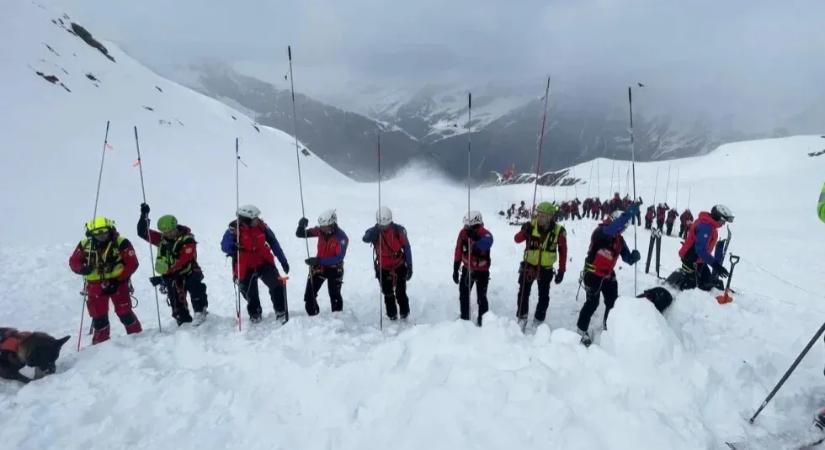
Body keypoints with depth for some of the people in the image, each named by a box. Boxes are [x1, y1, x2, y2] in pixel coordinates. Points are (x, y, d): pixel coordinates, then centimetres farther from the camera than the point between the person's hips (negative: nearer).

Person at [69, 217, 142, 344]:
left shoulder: (121, 243, -12)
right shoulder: (85, 245, 0)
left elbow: (132, 263, -13)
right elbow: (73, 262, 7)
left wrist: (118, 280, -18)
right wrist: (82, 268, -17)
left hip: (117, 283, -3)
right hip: (95, 285, 3)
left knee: (124, 312, -5)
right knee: (98, 316, 8)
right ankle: (100, 343, 22)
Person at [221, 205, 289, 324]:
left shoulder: (261, 226, -8)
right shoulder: (234, 229, -17)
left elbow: (274, 243, 1)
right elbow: (224, 245, -21)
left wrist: (283, 261, 4)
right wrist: (233, 248, -46)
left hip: (264, 262, 1)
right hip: (246, 268, -1)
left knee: (277, 285, -16)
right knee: (250, 294, 16)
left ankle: (281, 312, -1)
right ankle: (255, 313, 44)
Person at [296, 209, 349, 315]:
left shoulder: (341, 237, -23)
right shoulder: (320, 231, -11)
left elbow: (339, 257, -30)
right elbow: (300, 234, -5)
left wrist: (318, 260, -35)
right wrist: (301, 226, -29)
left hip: (334, 269, -4)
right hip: (318, 267, 4)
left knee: (335, 296, 5)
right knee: (309, 294, 4)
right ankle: (313, 315, 24)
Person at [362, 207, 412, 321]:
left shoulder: (399, 230, -13)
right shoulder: (374, 232, -12)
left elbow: (406, 248, -4)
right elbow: (365, 239, -34)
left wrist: (409, 267, -4)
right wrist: (376, 229, -52)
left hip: (399, 267, -1)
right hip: (383, 269, 1)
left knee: (401, 293, 1)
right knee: (388, 295, 9)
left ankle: (404, 314, 21)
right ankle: (392, 316, 26)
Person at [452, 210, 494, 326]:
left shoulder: (485, 234, -24)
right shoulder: (463, 232, -12)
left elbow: (486, 244, -49)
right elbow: (458, 252, -3)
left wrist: (475, 236, -64)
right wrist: (455, 270, 1)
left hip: (482, 271, -4)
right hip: (467, 269, 4)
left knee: (481, 297, 1)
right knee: (463, 295, 14)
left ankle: (483, 321, 19)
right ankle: (464, 318, 34)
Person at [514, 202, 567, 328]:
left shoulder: (559, 230, -13)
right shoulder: (531, 225, -16)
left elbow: (563, 251, -2)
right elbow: (517, 239, -15)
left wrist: (562, 270, -2)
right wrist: (524, 232, -37)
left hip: (546, 269, 1)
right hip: (528, 265, 0)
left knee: (544, 296, 12)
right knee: (524, 293, 8)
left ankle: (538, 320, 30)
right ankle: (521, 318, 27)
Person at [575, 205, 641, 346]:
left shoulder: (620, 240, 0)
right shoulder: (600, 232, -20)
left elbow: (627, 258, -2)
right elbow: (609, 230, -45)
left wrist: (634, 256, -26)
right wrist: (628, 214, -52)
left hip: (608, 275, 7)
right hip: (593, 274, -7)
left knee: (613, 302, 12)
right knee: (592, 303, -3)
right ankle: (582, 329, 16)